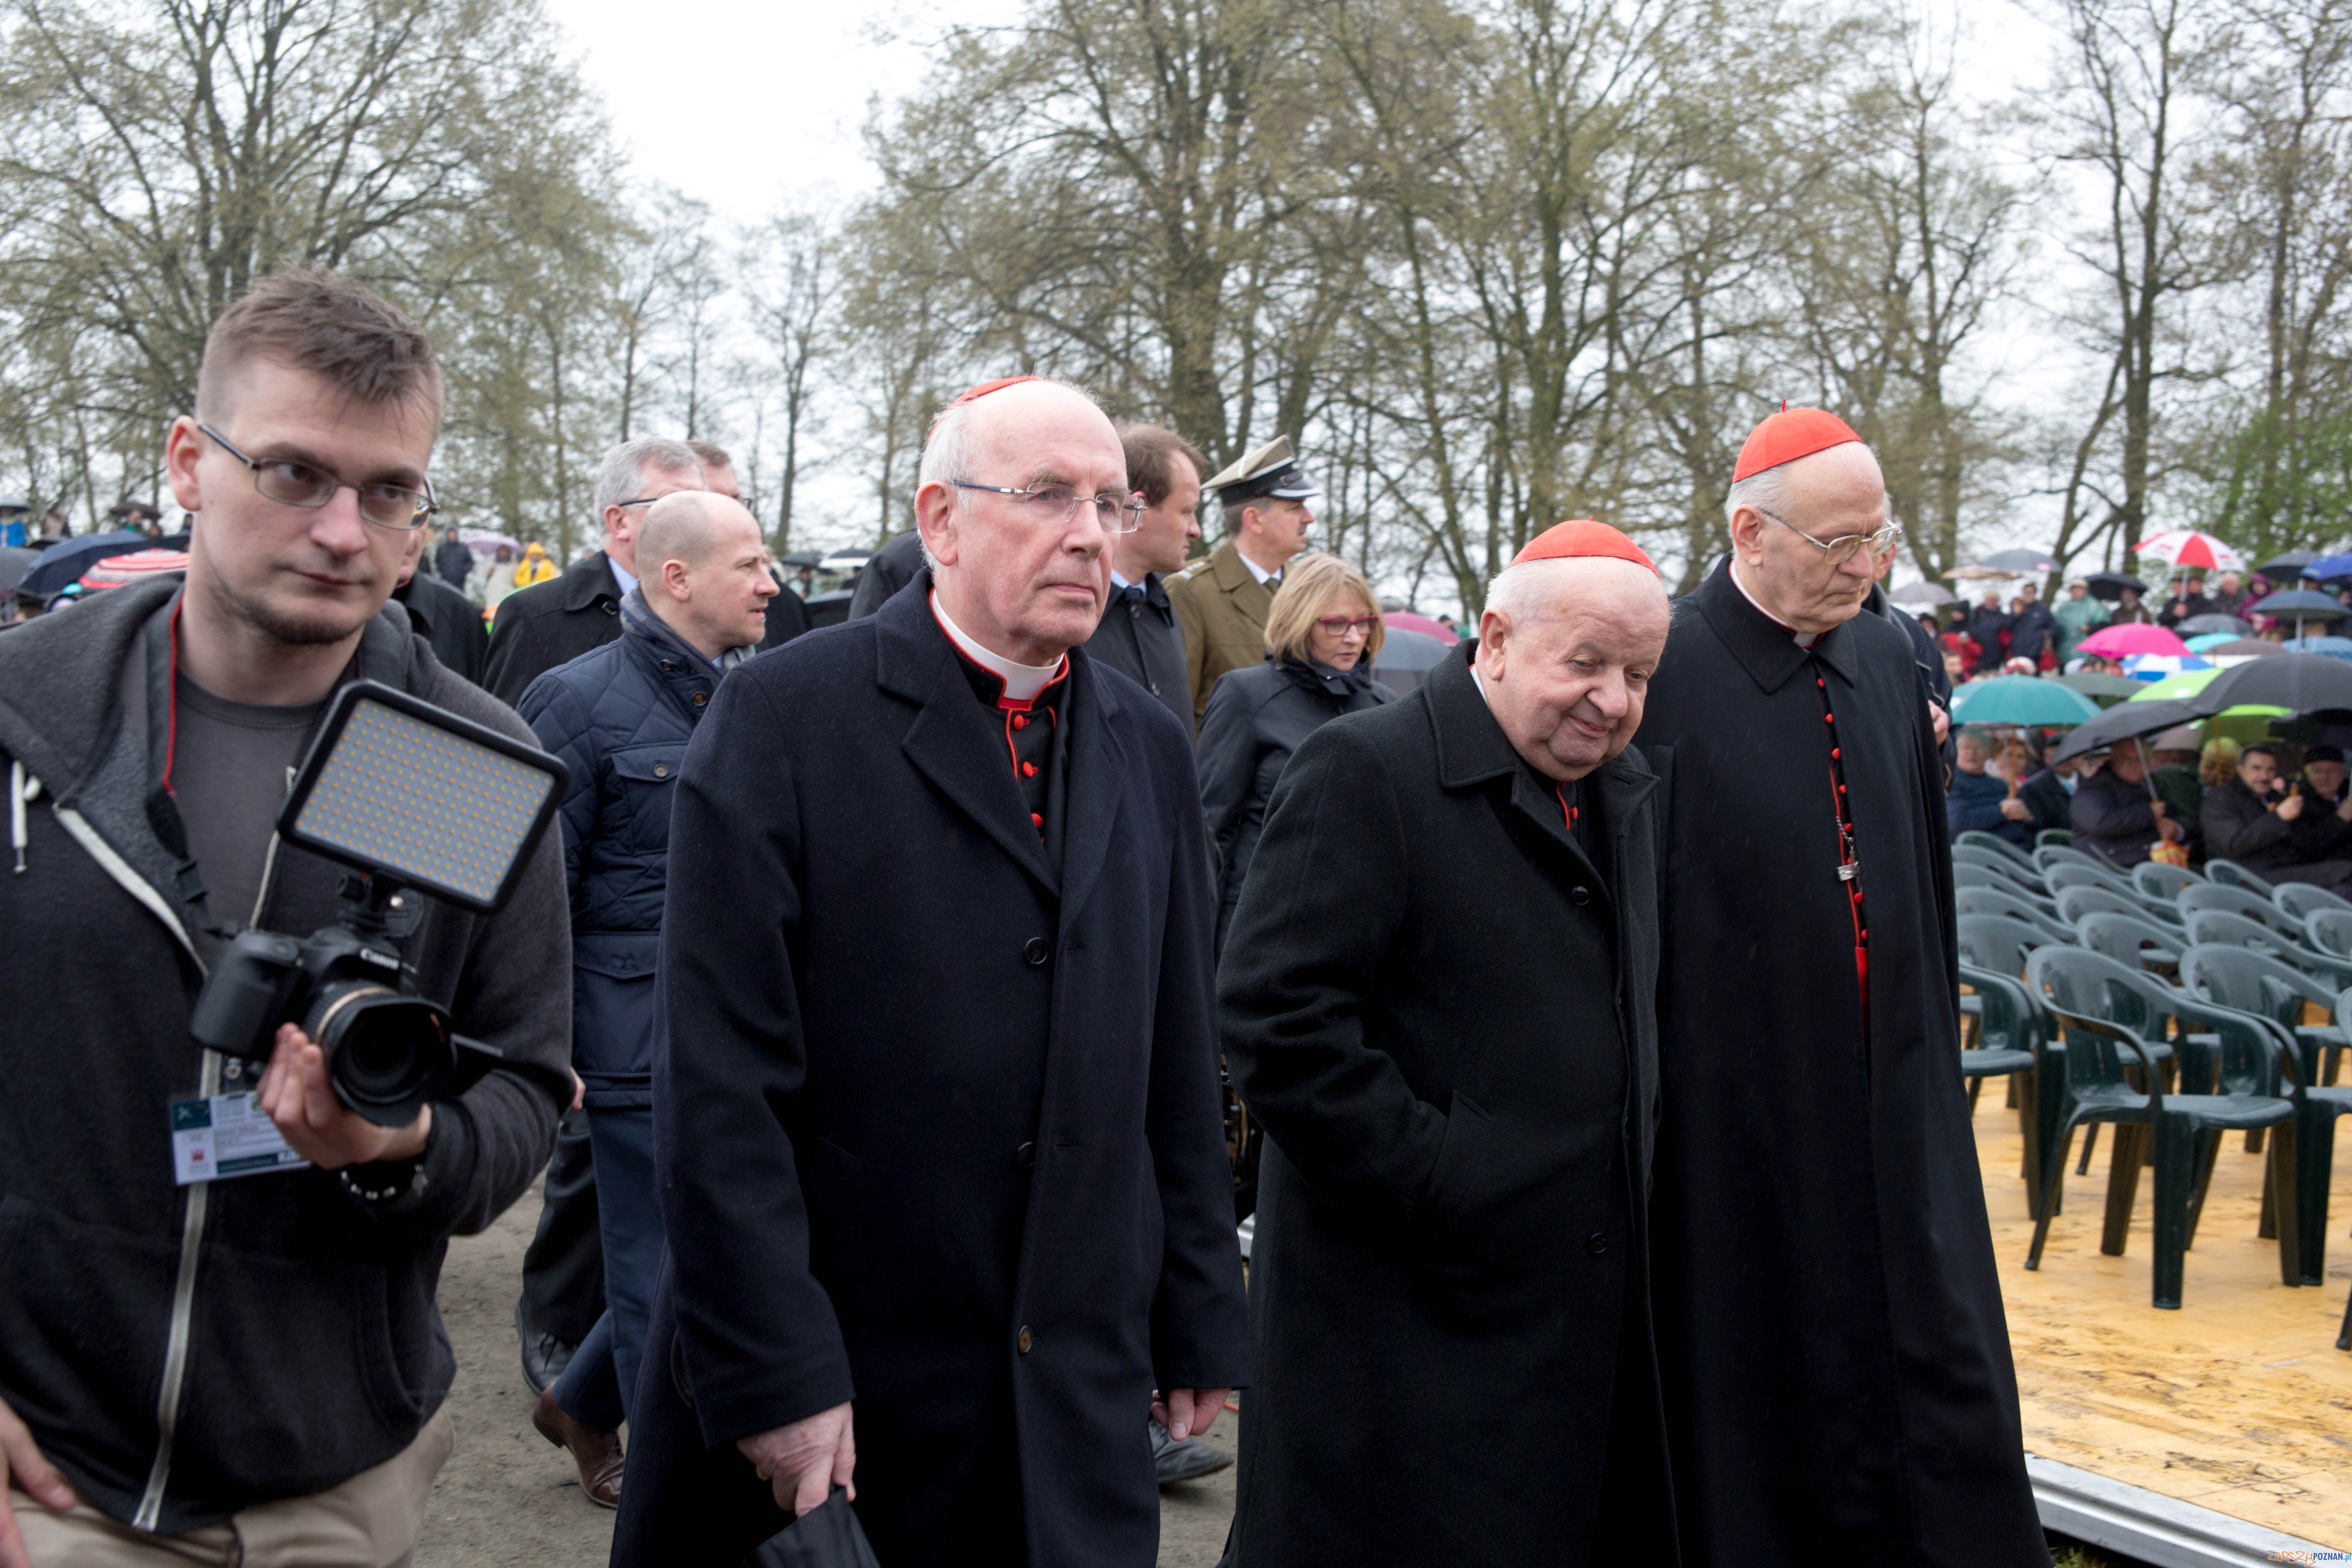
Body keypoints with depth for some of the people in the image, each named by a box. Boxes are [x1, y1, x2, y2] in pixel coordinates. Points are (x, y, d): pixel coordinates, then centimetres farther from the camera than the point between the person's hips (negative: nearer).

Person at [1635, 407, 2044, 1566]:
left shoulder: (1887, 661, 8)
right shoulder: (1666, 672, -12)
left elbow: (1926, 875, 15)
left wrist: (1935, 1055, 14)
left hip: (1893, 1102, 6)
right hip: (1739, 1111, -5)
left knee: (1940, 1374, 9)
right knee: (1756, 1390, 7)